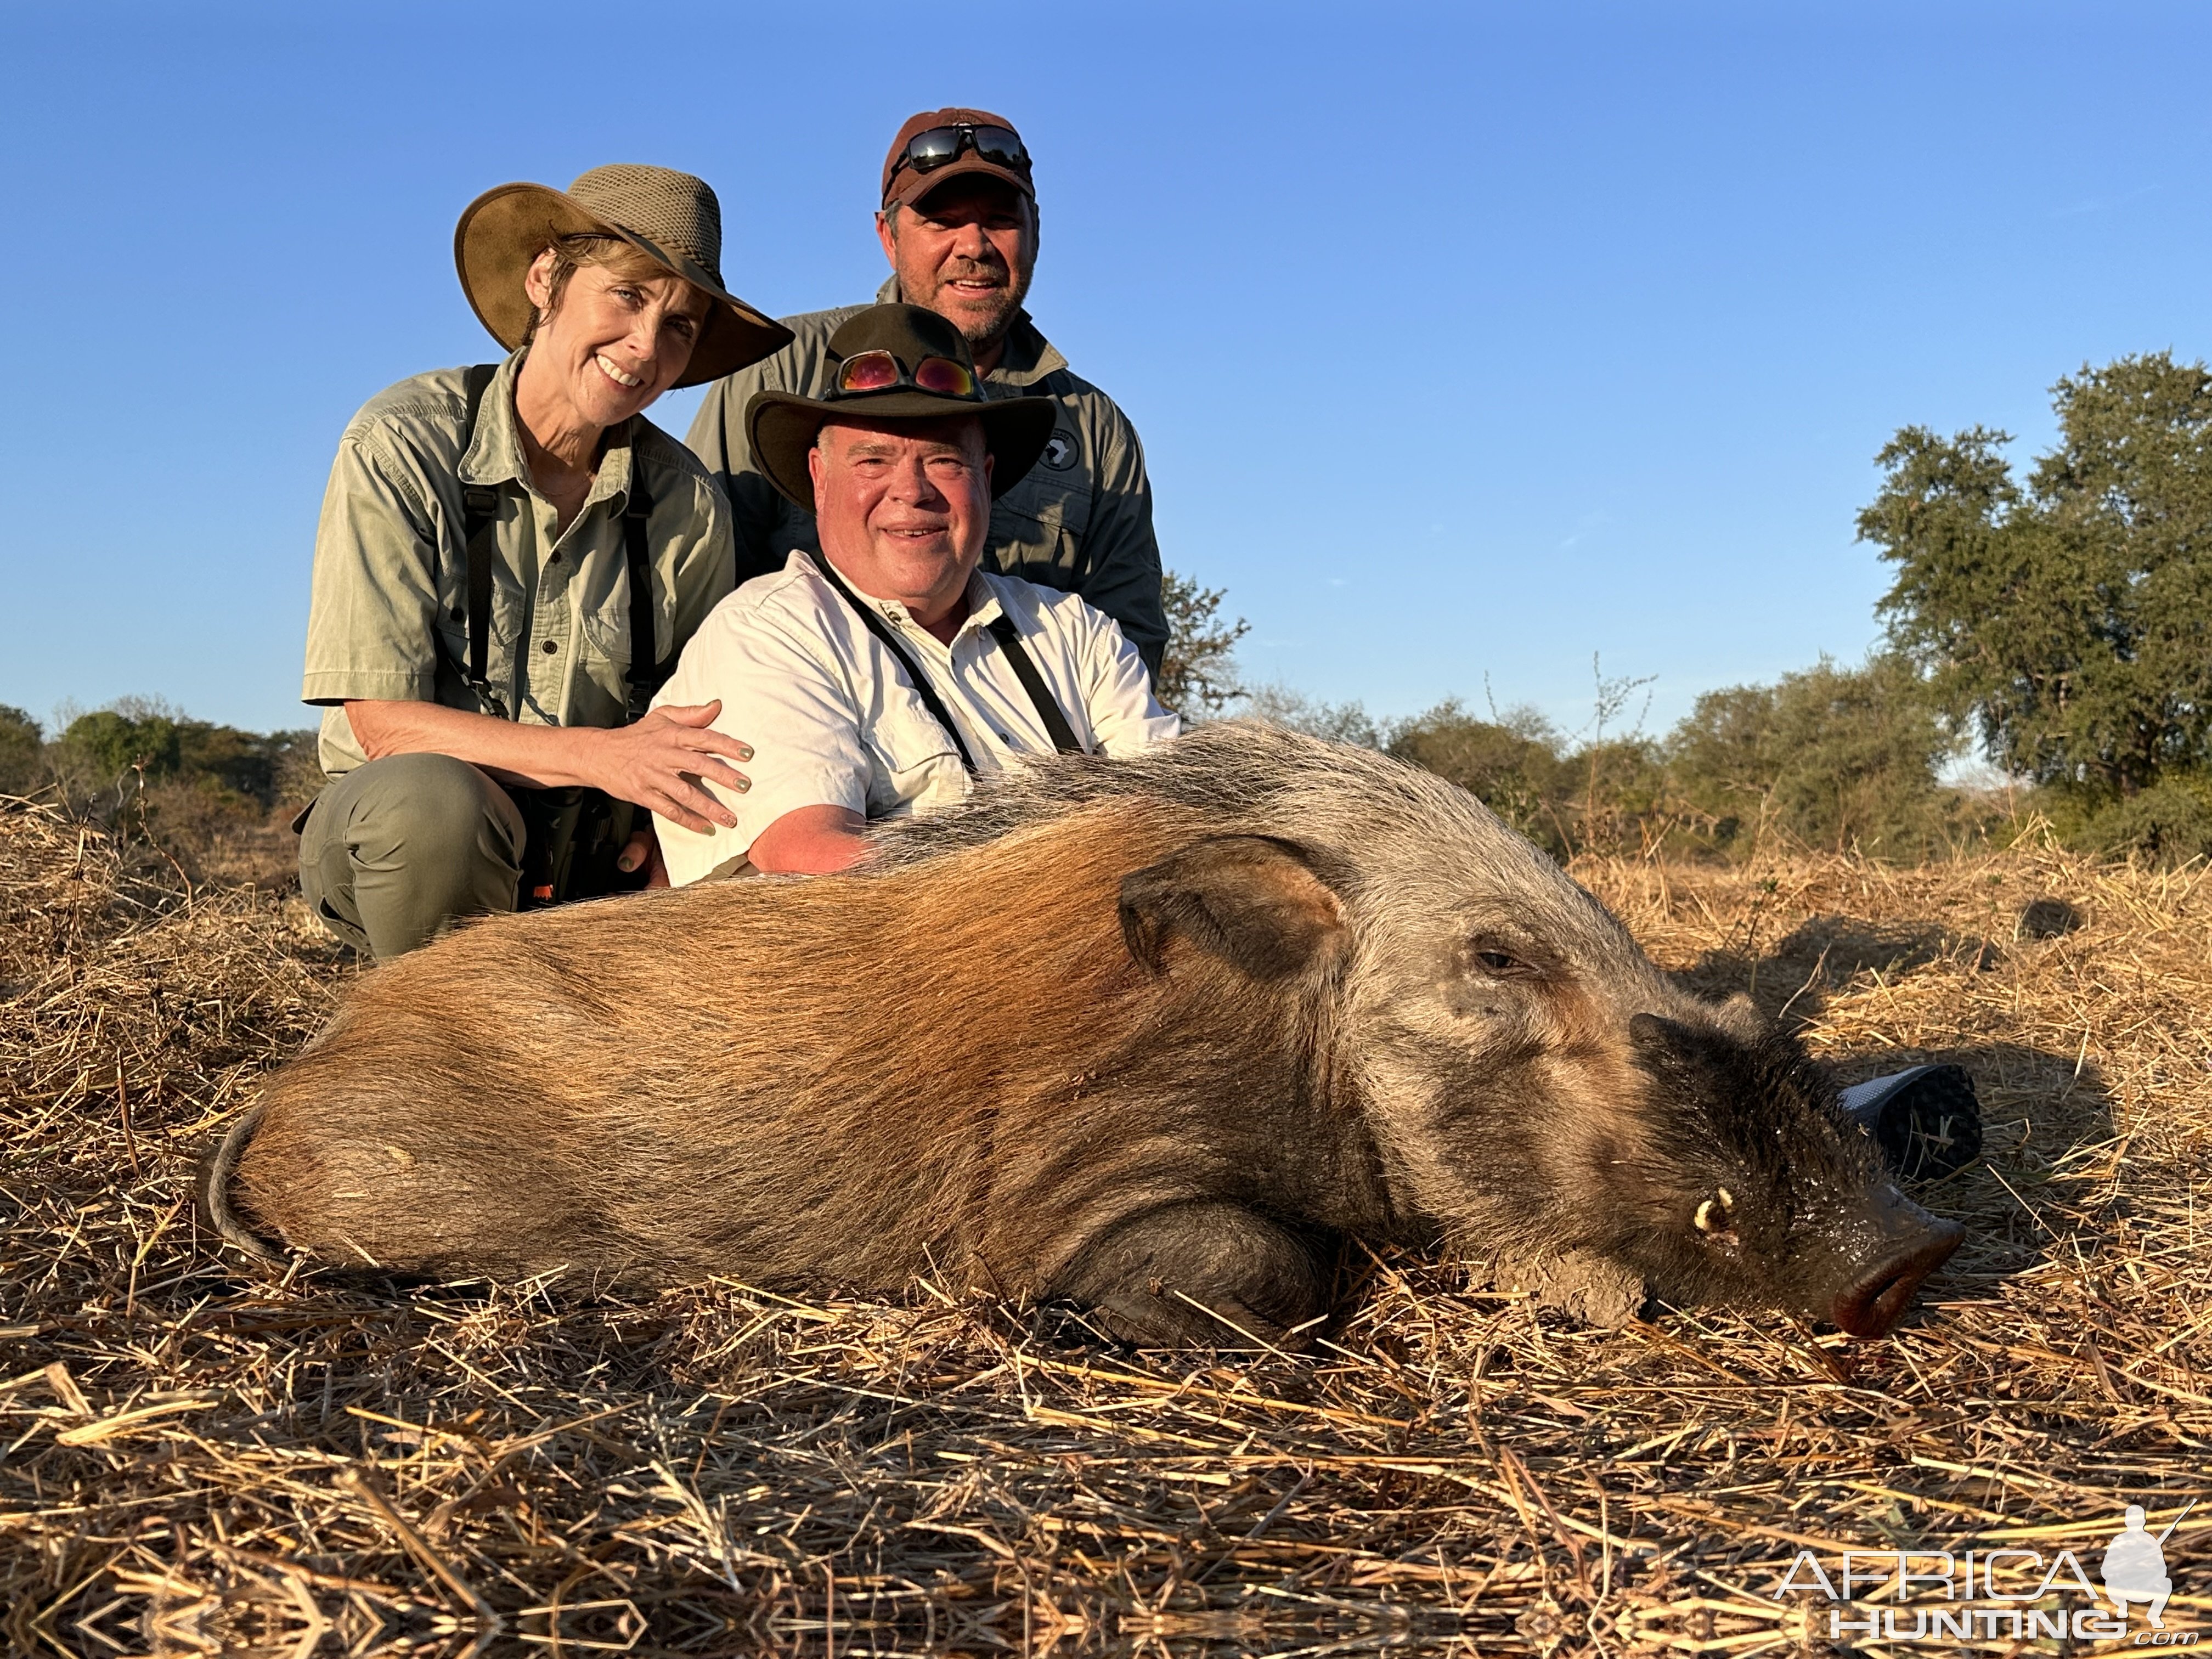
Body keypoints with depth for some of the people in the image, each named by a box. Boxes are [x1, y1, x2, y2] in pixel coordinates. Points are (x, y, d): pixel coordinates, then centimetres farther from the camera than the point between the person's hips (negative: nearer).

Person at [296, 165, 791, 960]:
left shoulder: (688, 506, -3)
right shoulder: (403, 446, -11)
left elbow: (700, 735, 7)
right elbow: (383, 721, -16)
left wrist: (666, 823, -16)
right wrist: (599, 756, -29)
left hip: (592, 862, 3)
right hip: (393, 839, -3)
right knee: (429, 797, -37)